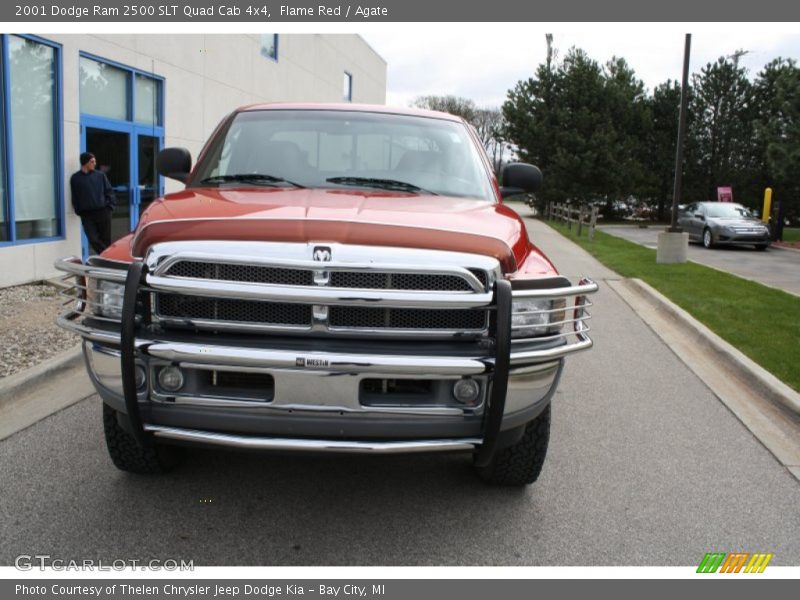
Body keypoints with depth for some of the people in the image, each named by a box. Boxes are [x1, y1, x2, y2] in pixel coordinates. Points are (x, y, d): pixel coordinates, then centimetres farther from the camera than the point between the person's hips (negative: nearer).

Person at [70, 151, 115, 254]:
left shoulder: (100, 175, 7)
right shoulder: (75, 178, 6)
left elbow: (109, 191, 7)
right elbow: (75, 197, 9)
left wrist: (110, 206, -3)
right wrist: (78, 211, 1)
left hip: (103, 212, 0)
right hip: (86, 214, 0)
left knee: (106, 239, 3)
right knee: (93, 240, -10)